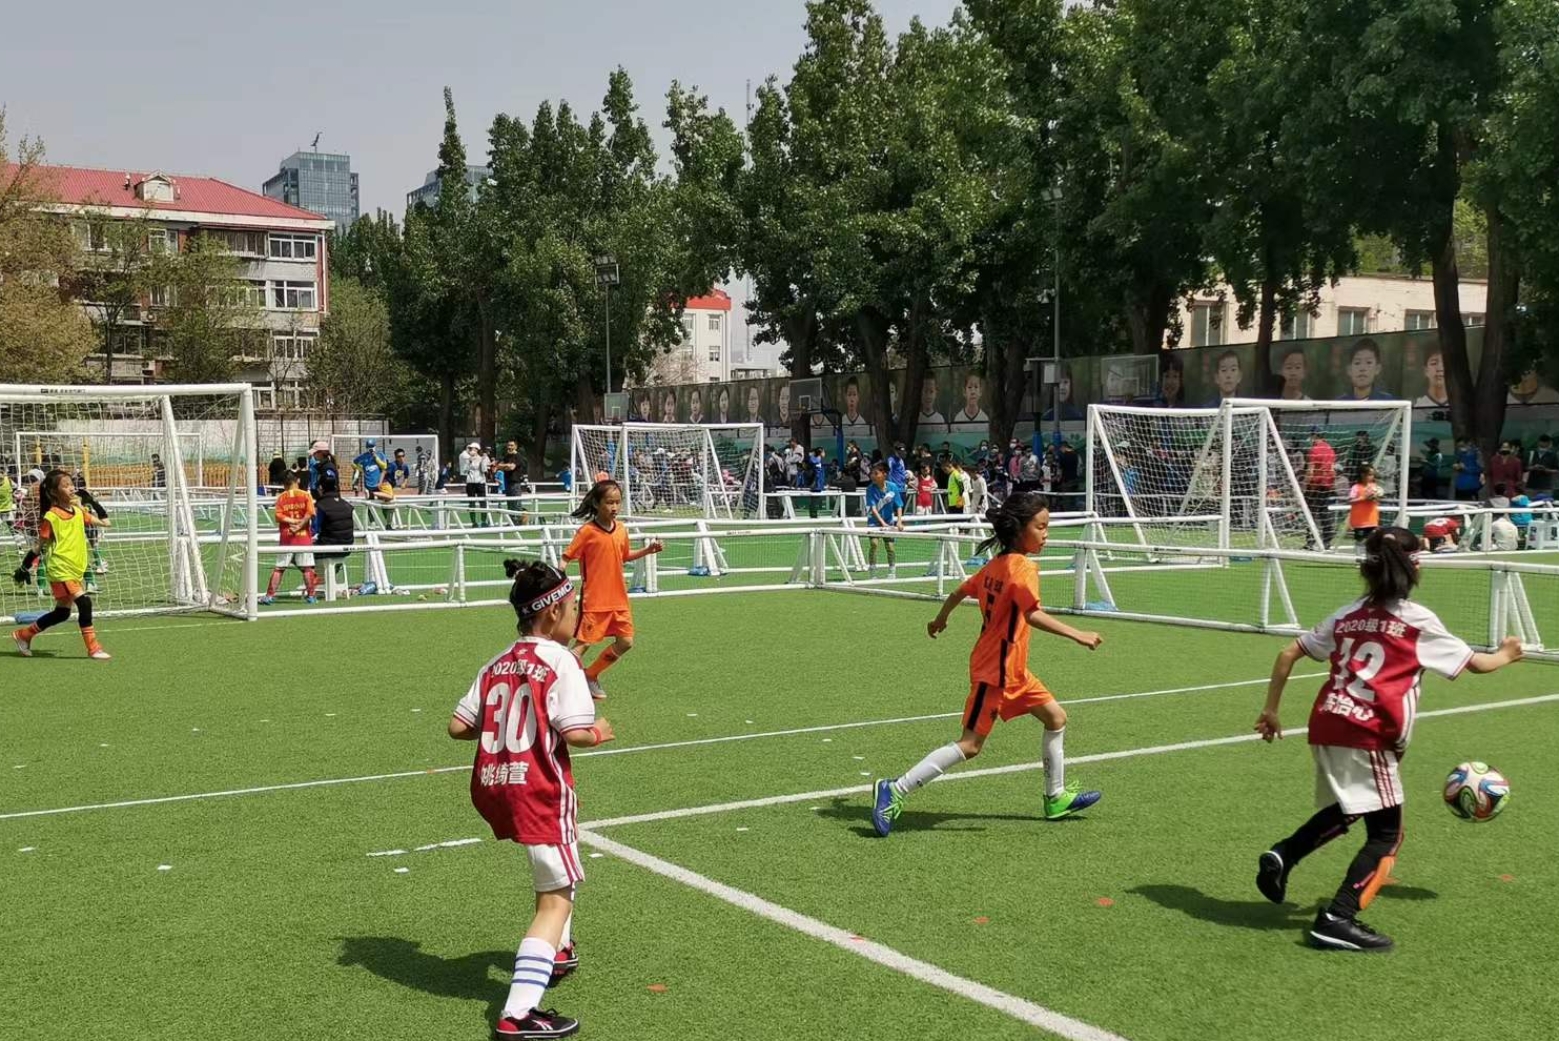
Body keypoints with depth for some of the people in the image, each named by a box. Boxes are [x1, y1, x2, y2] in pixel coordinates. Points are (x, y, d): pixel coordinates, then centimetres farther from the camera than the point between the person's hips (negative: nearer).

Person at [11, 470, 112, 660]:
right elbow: (40, 546, -5)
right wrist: (24, 567, -3)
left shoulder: (78, 512, 7)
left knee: (62, 613, 16)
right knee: (84, 602, -20)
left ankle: (23, 635, 35)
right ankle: (93, 648, -13)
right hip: (60, 570, -8)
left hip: (75, 571, 8)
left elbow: (105, 523, 7)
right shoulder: (50, 517, -12)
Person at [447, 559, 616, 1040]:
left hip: (491, 788, 8)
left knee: (554, 872, 34)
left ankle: (558, 952, 50)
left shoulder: (497, 664, 11)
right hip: (538, 790, -8)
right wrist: (599, 733, 3)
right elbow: (574, 732, -18)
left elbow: (458, 726, 7)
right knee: (556, 897, -3)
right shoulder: (559, 660, -10)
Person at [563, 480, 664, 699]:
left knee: (625, 642, 8)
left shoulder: (621, 529, 5)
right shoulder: (587, 531, -13)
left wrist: (647, 550, 8)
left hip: (618, 598, 6)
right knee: (583, 643, -5)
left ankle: (591, 675, 24)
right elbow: (566, 557, -10)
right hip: (594, 599, -6)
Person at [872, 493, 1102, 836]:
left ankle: (1056, 798, 27)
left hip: (1013, 671, 10)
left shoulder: (995, 566, 8)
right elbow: (1033, 615, -33)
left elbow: (959, 592, 19)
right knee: (970, 745, -9)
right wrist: (1078, 636, -35)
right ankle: (895, 791, -8)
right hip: (995, 672, -10)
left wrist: (940, 620, 36)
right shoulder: (1023, 568, -19)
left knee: (1056, 718, 17)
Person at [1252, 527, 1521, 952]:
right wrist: (1505, 655, 34)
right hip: (1368, 737, -6)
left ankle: (1282, 855, 11)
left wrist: (1270, 709, 21)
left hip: (1325, 725, 6)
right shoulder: (1418, 621, 2)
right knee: (1386, 833, 5)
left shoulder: (1347, 616, 15)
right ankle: (1338, 919, -4)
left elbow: (1288, 654, 14)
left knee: (1345, 811, 28)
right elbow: (1475, 662, 13)